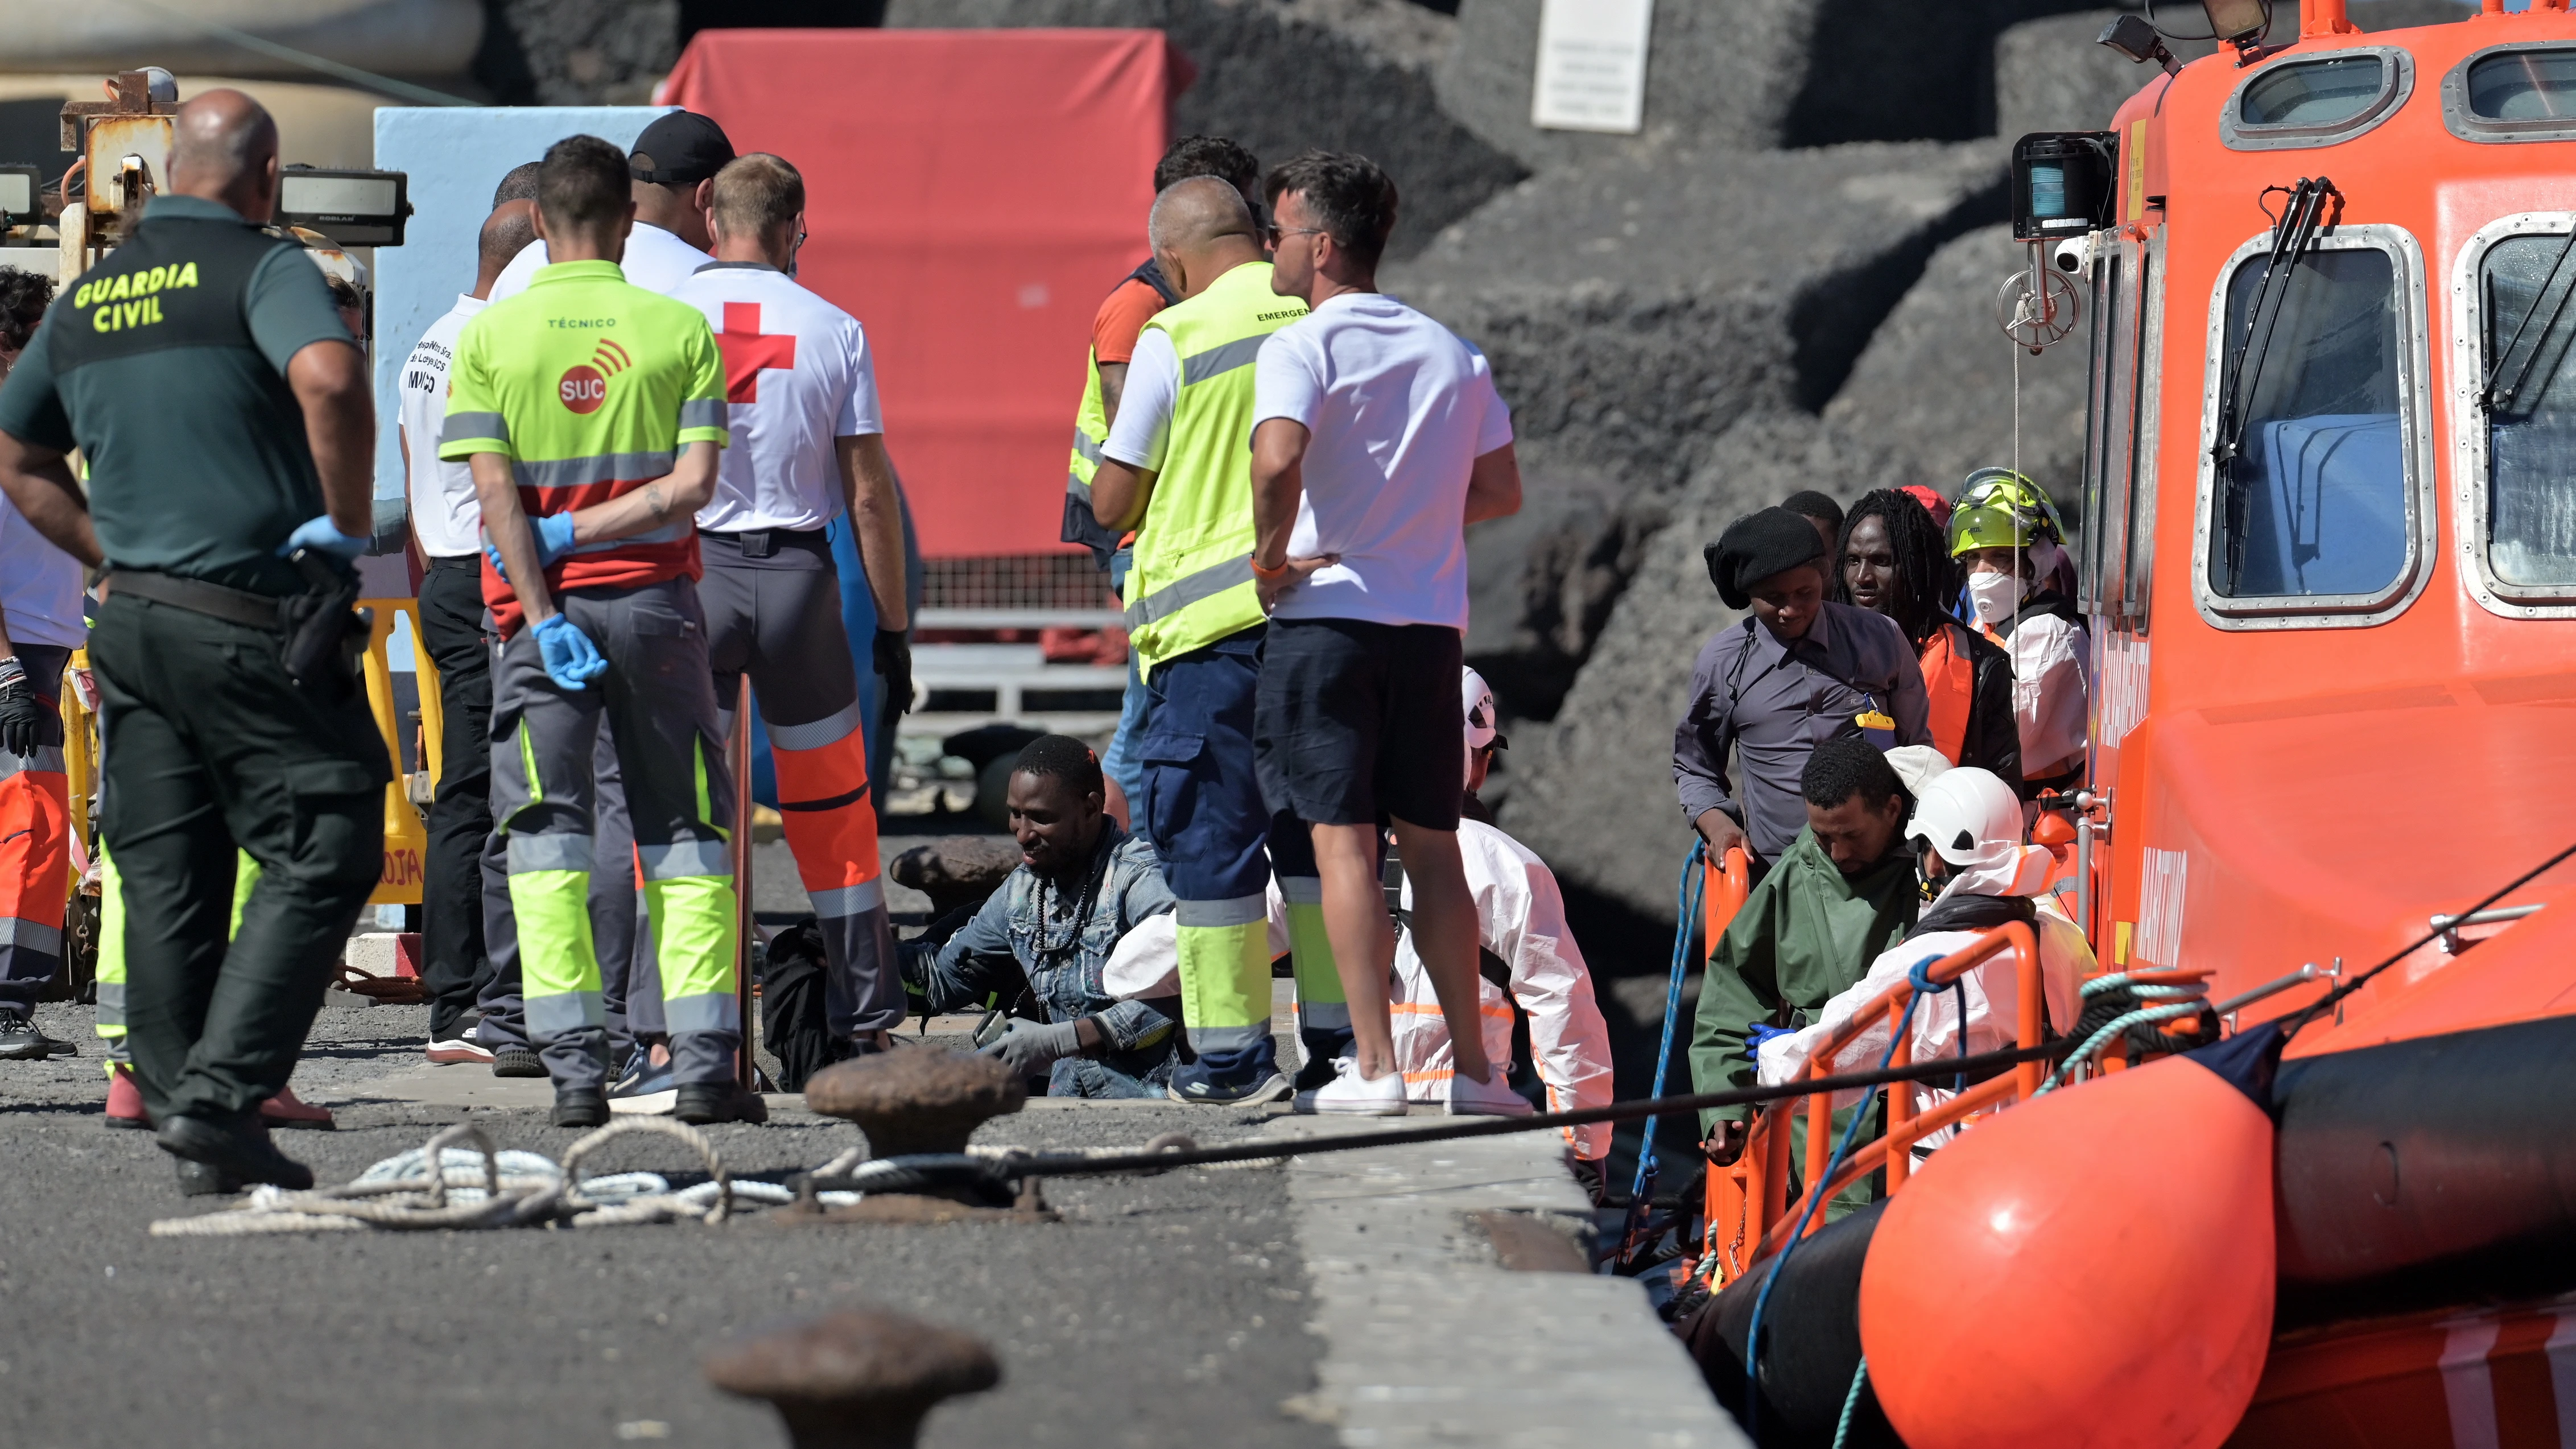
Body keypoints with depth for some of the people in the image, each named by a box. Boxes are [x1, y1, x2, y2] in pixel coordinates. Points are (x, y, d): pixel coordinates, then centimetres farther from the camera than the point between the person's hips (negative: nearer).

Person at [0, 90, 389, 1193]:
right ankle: (220, 1095, -12)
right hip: (254, 624, -7)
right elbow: (329, 377, -28)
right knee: (321, 859, -1)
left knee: (167, 883, 10)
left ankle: (184, 1119, 10)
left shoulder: (89, 296, 14)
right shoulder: (263, 268, -7)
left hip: (133, 617, 7)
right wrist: (348, 524, -15)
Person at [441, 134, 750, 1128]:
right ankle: (703, 1062, 1)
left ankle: (575, 1066, -6)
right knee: (685, 830, 8)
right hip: (655, 599, 1)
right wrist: (585, 530, -4)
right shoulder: (682, 329, 0)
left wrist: (545, 619, -10)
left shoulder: (490, 337, -1)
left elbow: (496, 494, -8)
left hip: (544, 610, -1)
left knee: (546, 837, 2)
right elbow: (692, 485, -8)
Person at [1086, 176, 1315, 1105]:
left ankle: (1232, 1055, 2)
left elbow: (1110, 503, -3)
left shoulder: (1177, 339, -7)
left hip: (1215, 618, -4)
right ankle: (1338, 1045, 13)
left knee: (1209, 830, 3)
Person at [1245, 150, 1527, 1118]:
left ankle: (1373, 1068, -7)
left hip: (1326, 612, -5)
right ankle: (1470, 1067, 10)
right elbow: (1501, 492, 13)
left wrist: (1272, 555, -12)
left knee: (1342, 840, -3)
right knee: (1433, 848, 11)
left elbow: (1279, 459, -26)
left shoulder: (1302, 348, -8)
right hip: (1432, 620, 5)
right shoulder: (1452, 354, 11)